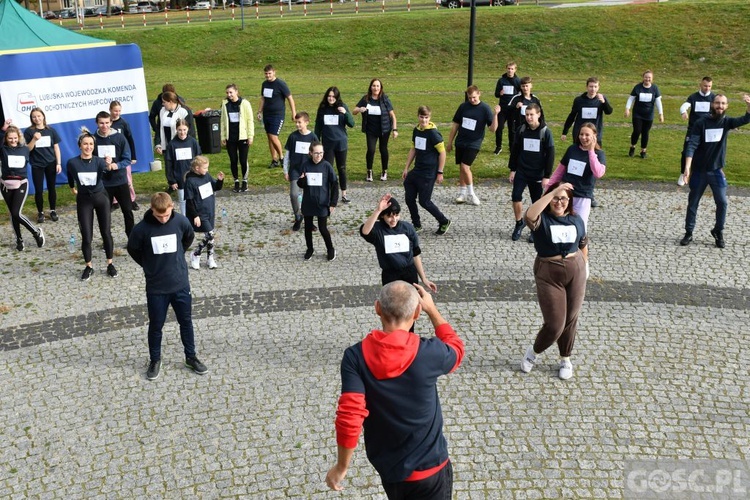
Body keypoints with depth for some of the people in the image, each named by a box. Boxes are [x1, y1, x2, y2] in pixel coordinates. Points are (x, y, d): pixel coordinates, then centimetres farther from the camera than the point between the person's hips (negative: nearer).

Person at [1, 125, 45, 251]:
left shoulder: (24, 149, -1)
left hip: (21, 184, -2)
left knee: (16, 213, -12)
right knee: (12, 214, 10)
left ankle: (37, 232, 8)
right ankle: (19, 239, 25)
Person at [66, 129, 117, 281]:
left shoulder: (99, 161, -12)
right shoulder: (72, 163, -10)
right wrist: (72, 189, 24)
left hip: (101, 198, 0)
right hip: (84, 200, 0)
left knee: (106, 233, 5)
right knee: (86, 236, 0)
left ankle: (110, 265, 18)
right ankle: (88, 267, 15)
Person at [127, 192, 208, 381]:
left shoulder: (181, 221, -12)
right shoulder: (142, 228, -17)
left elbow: (189, 238, 10)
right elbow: (133, 249, 1)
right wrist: (148, 266, 5)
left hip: (180, 284, 2)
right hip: (156, 287, -2)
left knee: (186, 322, 14)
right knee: (156, 325, 13)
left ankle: (191, 357, 32)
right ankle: (155, 360, 32)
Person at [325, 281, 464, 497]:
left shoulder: (356, 356, -18)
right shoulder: (429, 353, -21)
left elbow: (349, 417, -21)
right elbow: (456, 349, 3)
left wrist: (342, 466, -7)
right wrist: (432, 309, 10)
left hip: (387, 467, 3)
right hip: (427, 469, -2)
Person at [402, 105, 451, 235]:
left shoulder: (433, 133, -15)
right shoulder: (416, 130, 6)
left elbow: (442, 153, -13)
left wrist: (440, 173, -13)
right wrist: (406, 168, 16)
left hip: (428, 173, -7)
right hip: (416, 170, 7)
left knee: (424, 201, -3)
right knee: (409, 198, 7)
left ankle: (444, 222, 16)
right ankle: (416, 225, 24)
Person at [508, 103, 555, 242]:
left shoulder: (545, 132, -8)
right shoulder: (521, 130, 0)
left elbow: (550, 155, -6)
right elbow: (515, 151, 8)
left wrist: (547, 176, -9)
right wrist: (512, 170, 5)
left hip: (538, 174, -2)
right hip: (521, 172, 2)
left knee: (537, 202, 5)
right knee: (516, 196, -10)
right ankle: (519, 223, 12)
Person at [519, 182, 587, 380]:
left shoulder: (576, 220, 3)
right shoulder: (542, 219, -11)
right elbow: (529, 215, -35)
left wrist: (584, 267, 22)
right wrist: (553, 191, -35)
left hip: (575, 272, 4)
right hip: (548, 275, -4)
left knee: (570, 320, 13)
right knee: (554, 324, -4)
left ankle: (566, 360, 34)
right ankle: (533, 352, 25)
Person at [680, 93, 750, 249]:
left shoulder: (727, 122, -2)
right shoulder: (701, 124, -8)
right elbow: (692, 145, -14)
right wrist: (687, 167, -26)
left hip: (717, 171, 1)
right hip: (699, 171, -1)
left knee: (722, 202, -1)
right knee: (693, 203, 7)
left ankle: (718, 232, 19)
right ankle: (688, 233, 19)